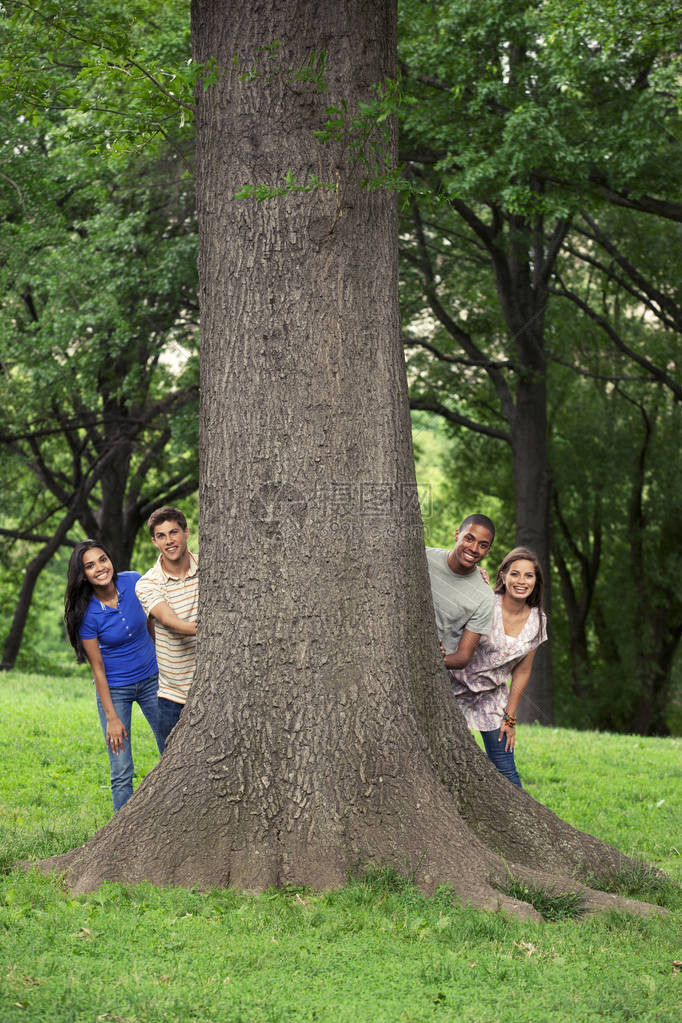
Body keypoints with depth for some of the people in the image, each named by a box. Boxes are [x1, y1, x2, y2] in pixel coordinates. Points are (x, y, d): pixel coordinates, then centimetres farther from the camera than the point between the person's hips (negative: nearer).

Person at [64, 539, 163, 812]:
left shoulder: (134, 583, -11)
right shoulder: (86, 614, -19)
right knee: (121, 773, -4)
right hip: (114, 689, -4)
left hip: (151, 679, 4)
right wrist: (111, 717, -12)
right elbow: (98, 667, -13)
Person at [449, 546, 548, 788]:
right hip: (455, 687, -4)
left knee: (505, 769, -1)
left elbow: (521, 672, 6)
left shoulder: (537, 621, -2)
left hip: (491, 696, 4)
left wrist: (509, 717, 6)